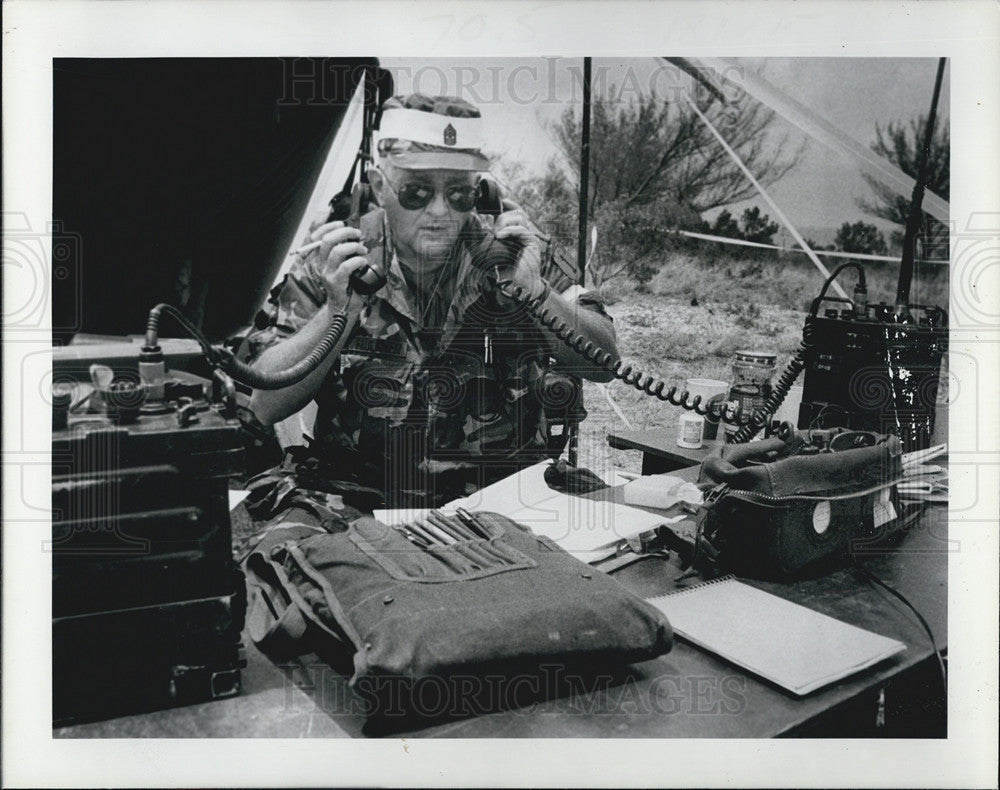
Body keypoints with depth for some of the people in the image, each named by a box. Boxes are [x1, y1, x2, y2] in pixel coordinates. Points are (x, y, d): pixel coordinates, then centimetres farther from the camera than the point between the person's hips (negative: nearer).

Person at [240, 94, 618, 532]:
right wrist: (339, 310, -18)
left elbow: (605, 363, -1)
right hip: (355, 492, 0)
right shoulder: (329, 264, 1)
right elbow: (265, 405, -5)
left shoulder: (516, 252, 2)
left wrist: (534, 291, -16)